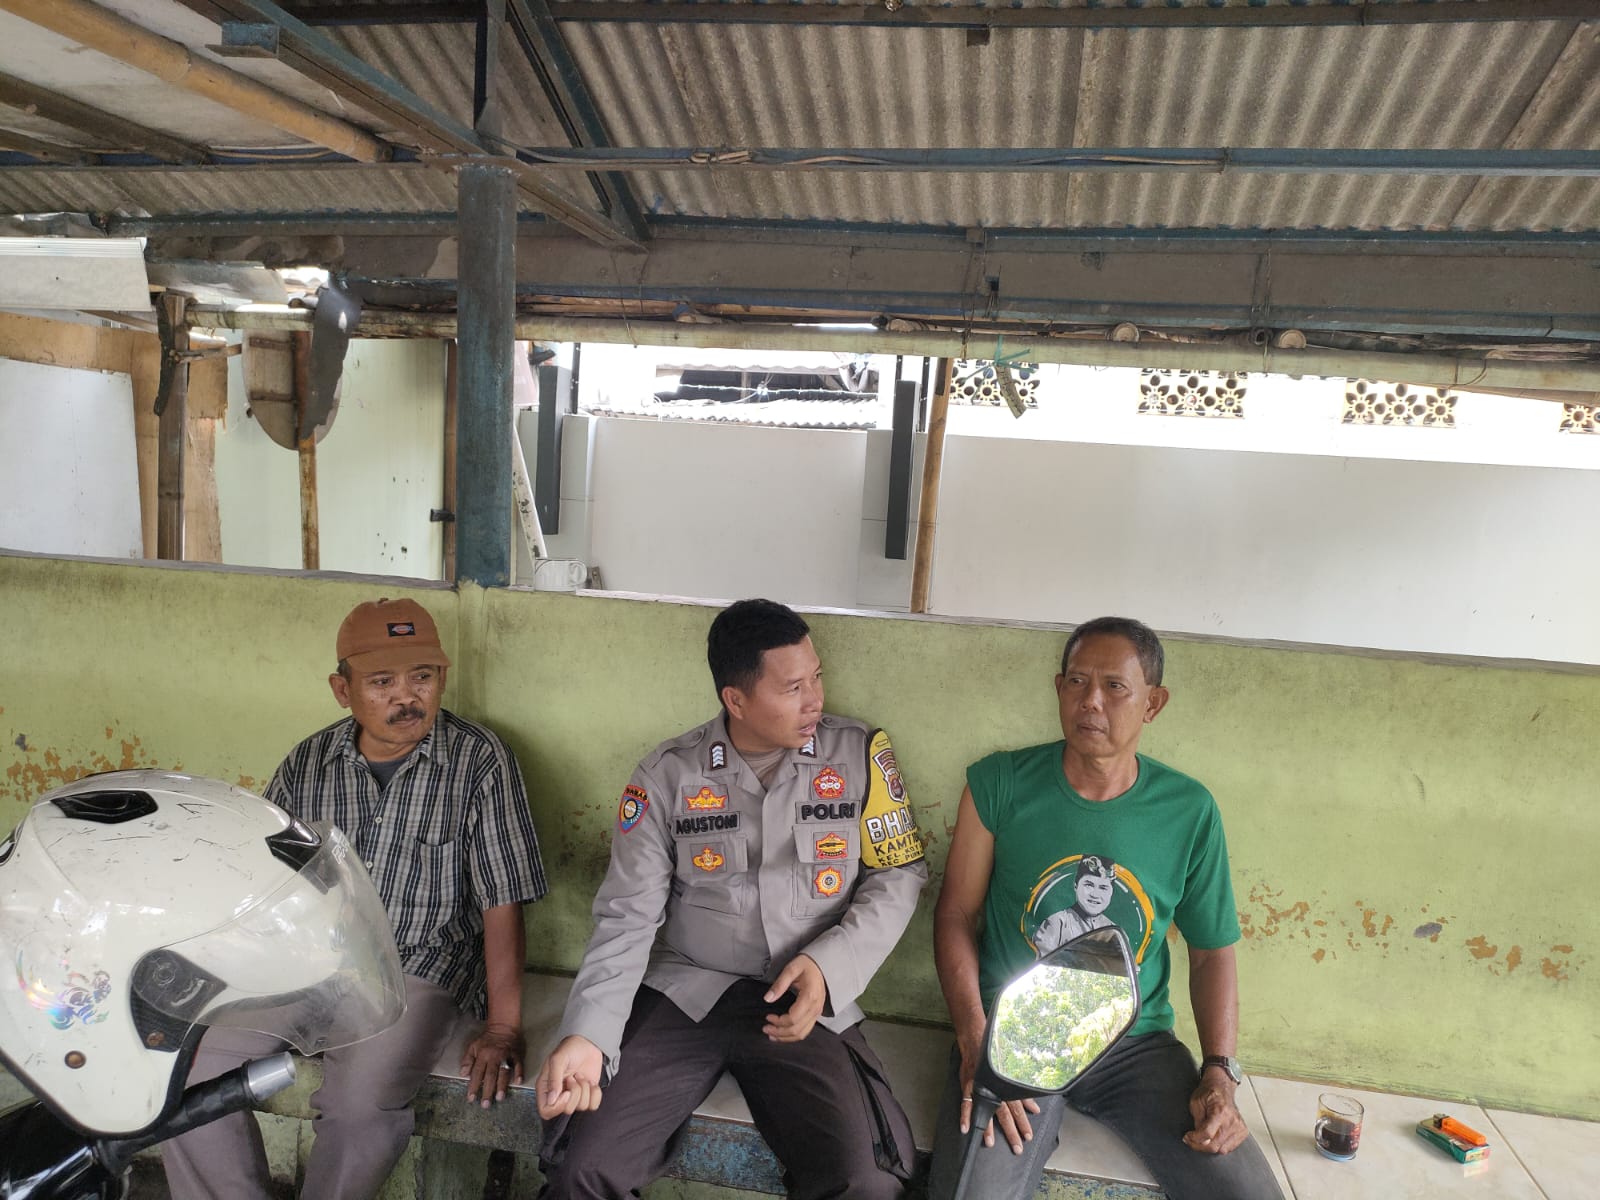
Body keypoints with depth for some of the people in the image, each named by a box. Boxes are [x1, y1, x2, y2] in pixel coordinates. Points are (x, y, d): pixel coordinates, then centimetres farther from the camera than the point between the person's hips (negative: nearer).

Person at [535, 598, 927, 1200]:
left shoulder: (860, 753, -2)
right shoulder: (667, 775, -2)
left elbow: (899, 873, 4)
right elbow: (627, 917, -2)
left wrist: (829, 965, -12)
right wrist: (588, 1034, -17)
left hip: (807, 1004, 0)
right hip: (683, 992, 0)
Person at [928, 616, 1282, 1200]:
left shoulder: (1190, 811, 0)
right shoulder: (999, 783, -6)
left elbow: (1212, 951, 8)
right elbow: (956, 915, -2)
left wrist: (1219, 1073, -5)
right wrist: (976, 1042, -14)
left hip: (1136, 1042, 3)